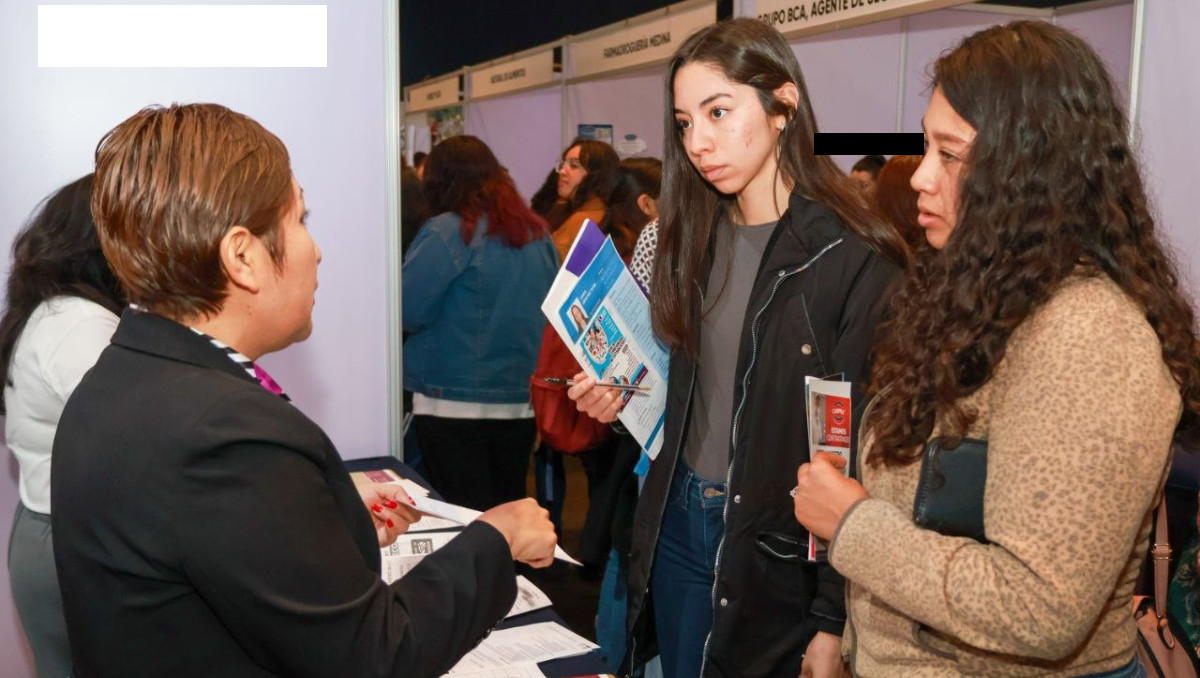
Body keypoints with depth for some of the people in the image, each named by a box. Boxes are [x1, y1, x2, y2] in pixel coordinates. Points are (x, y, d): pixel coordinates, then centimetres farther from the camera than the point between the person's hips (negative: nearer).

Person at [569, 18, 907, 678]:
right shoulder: (697, 237, 4)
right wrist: (622, 396, -5)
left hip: (779, 548, -6)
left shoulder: (854, 259, -17)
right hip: (677, 521, 6)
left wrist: (834, 624, -15)